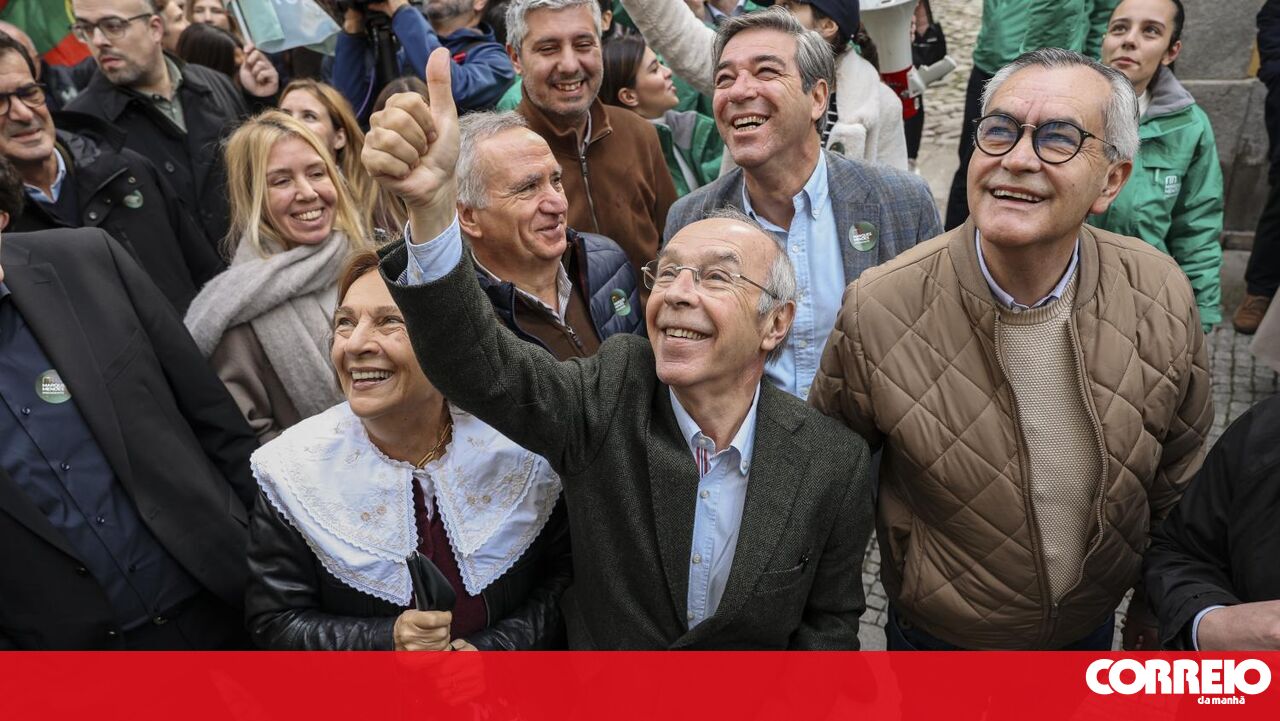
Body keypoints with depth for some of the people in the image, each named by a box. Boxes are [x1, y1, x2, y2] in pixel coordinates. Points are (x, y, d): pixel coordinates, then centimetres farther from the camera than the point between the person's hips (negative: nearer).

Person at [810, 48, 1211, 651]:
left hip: (1094, 624, 3)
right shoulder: (877, 309, -27)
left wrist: (1158, 603, 7)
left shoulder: (1162, 296, -17)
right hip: (938, 635, -2)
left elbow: (1177, 473, -2)